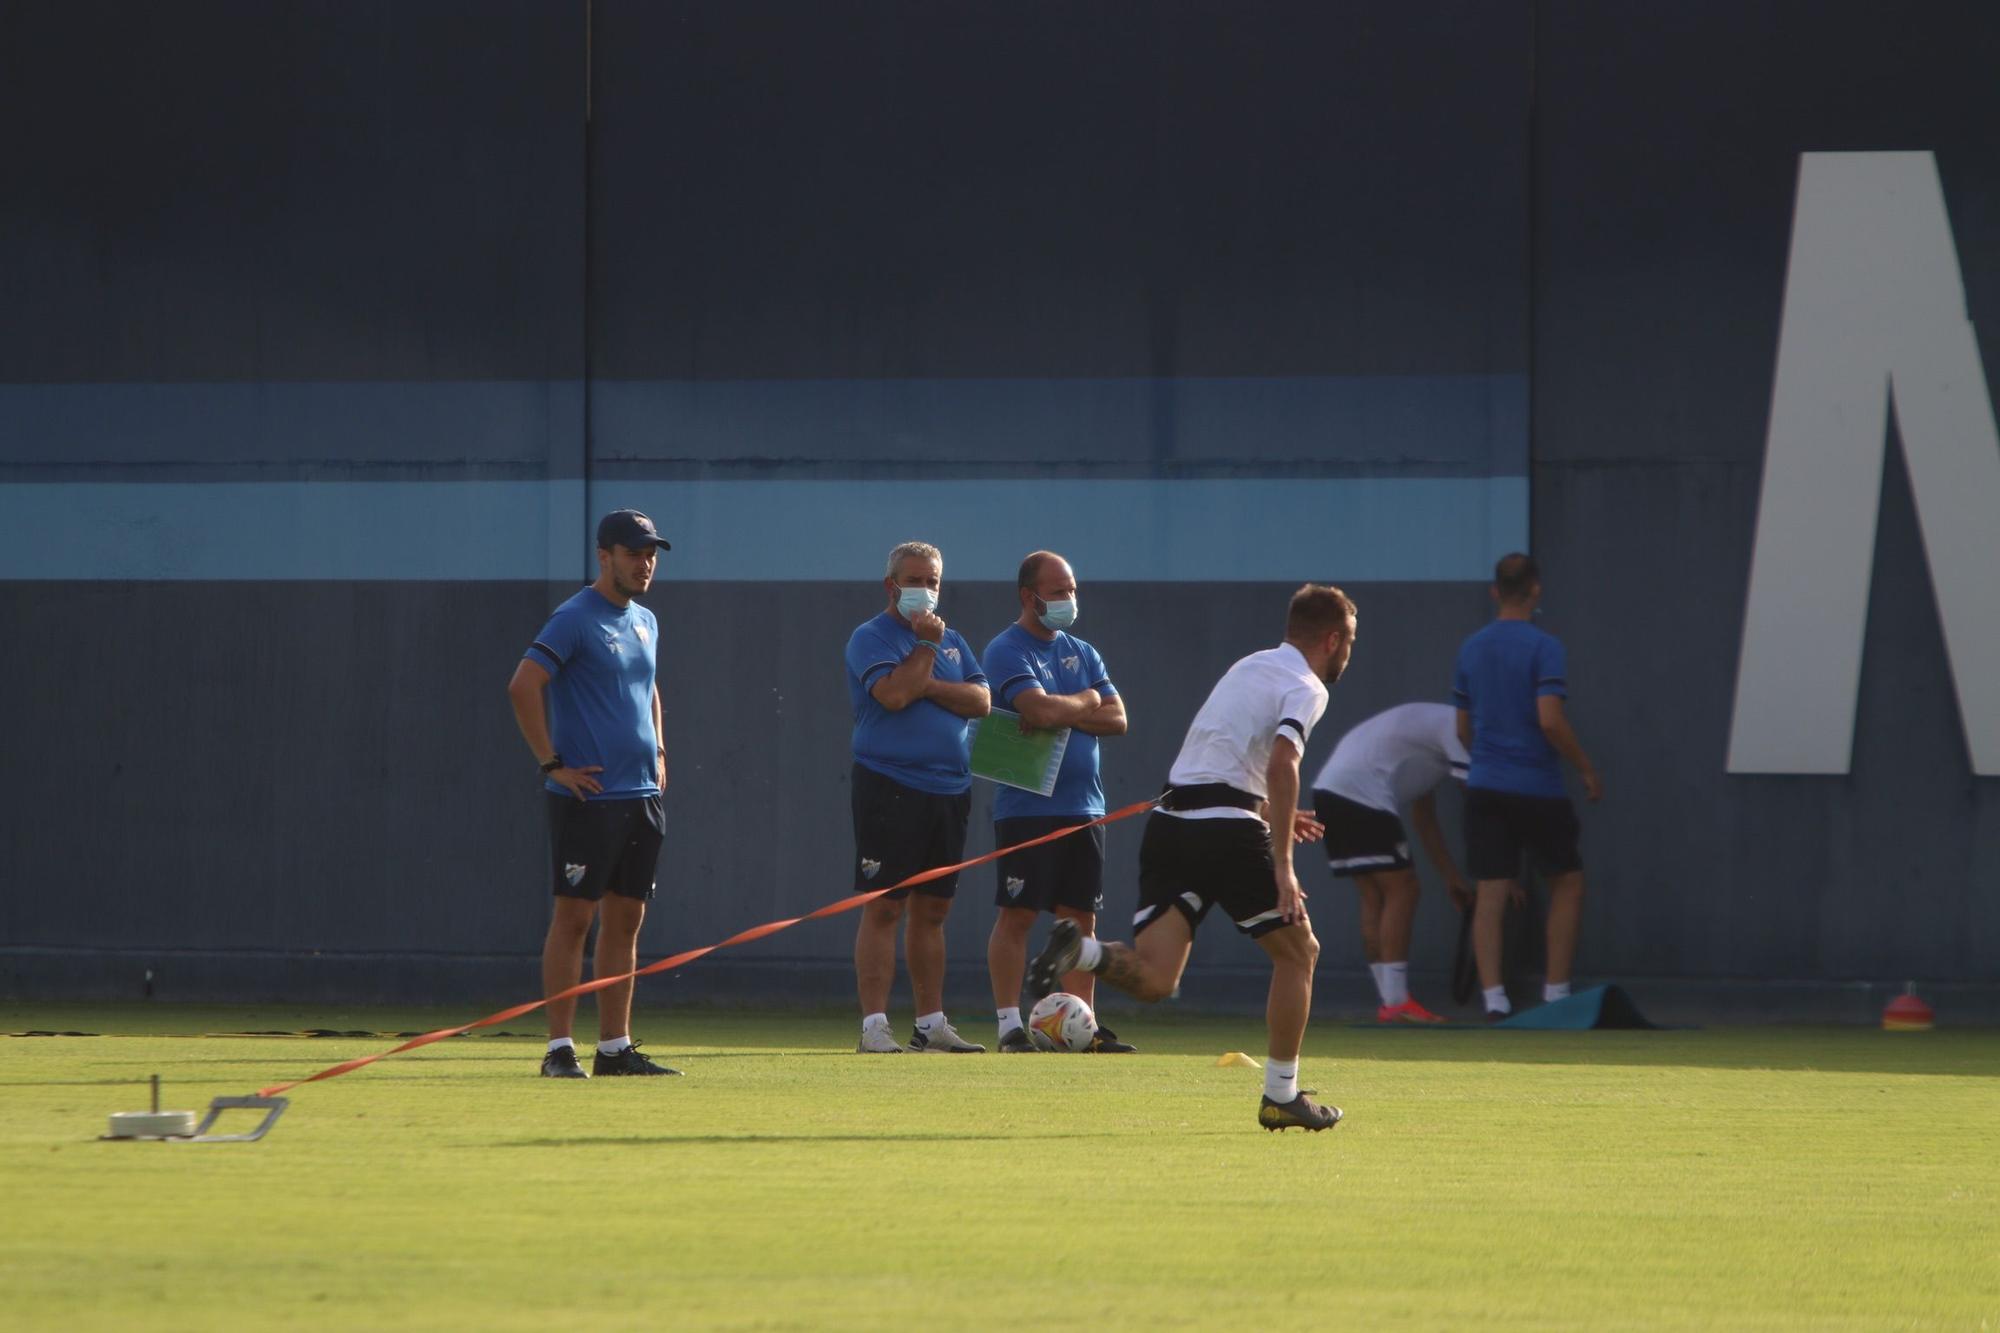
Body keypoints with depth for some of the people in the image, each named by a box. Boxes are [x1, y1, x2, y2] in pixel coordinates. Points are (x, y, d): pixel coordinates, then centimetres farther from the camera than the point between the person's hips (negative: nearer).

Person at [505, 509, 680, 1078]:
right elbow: (523, 686, -18)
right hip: (588, 795, -8)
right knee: (574, 917, -6)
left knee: (626, 919, 9)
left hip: (642, 796, 8)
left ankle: (616, 1047, 14)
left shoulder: (645, 622, 15)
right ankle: (560, 1048, -5)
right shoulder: (574, 619, -10)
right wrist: (552, 764, -17)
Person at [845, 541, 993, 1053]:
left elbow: (981, 700, 4)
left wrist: (927, 685, -8)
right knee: (883, 908, -8)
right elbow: (893, 694, -19)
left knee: (932, 910, 10)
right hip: (890, 787, -6)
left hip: (949, 790, 6)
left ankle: (931, 1023, 14)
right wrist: (926, 646, -10)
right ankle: (874, 1025, -9)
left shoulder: (952, 641, 18)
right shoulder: (870, 638, -2)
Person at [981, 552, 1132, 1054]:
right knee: (1017, 915, -6)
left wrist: (1061, 714, -9)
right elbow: (1039, 710, -20)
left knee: (1082, 918, 6)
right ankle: (1010, 1025, -5)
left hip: (1083, 807, 6)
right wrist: (1085, 702, -2)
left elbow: (1117, 719, 7)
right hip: (1026, 807, -6)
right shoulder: (1007, 651, -6)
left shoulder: (1081, 653, 16)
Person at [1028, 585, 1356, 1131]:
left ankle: (1080, 950, -30)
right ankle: (1281, 1096, 13)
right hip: (1227, 831, -7)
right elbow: (1281, 765, -18)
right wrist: (1282, 865, -20)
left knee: (1153, 978, -2)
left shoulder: (1250, 666, 24)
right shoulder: (1305, 687, -1)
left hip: (1170, 818, 7)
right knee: (1298, 951, 12)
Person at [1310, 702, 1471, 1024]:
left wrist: (1451, 876, 30)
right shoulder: (1456, 727, -3)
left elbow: (1424, 819, 31)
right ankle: (1397, 1004, -11)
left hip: (1330, 789, 10)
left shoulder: (1436, 725, 27)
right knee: (1401, 890, -7)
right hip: (1361, 794, -10)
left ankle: (1390, 1002, 11)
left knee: (1375, 898, 12)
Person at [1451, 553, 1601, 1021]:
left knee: (1492, 892, 2)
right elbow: (1550, 720, -19)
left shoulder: (1472, 649, 7)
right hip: (1538, 788, -4)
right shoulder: (1543, 647, -11)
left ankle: (1493, 998, -6)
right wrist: (1586, 769, -8)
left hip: (1485, 788, 4)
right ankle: (1555, 991, 9)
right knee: (1567, 881, 12)